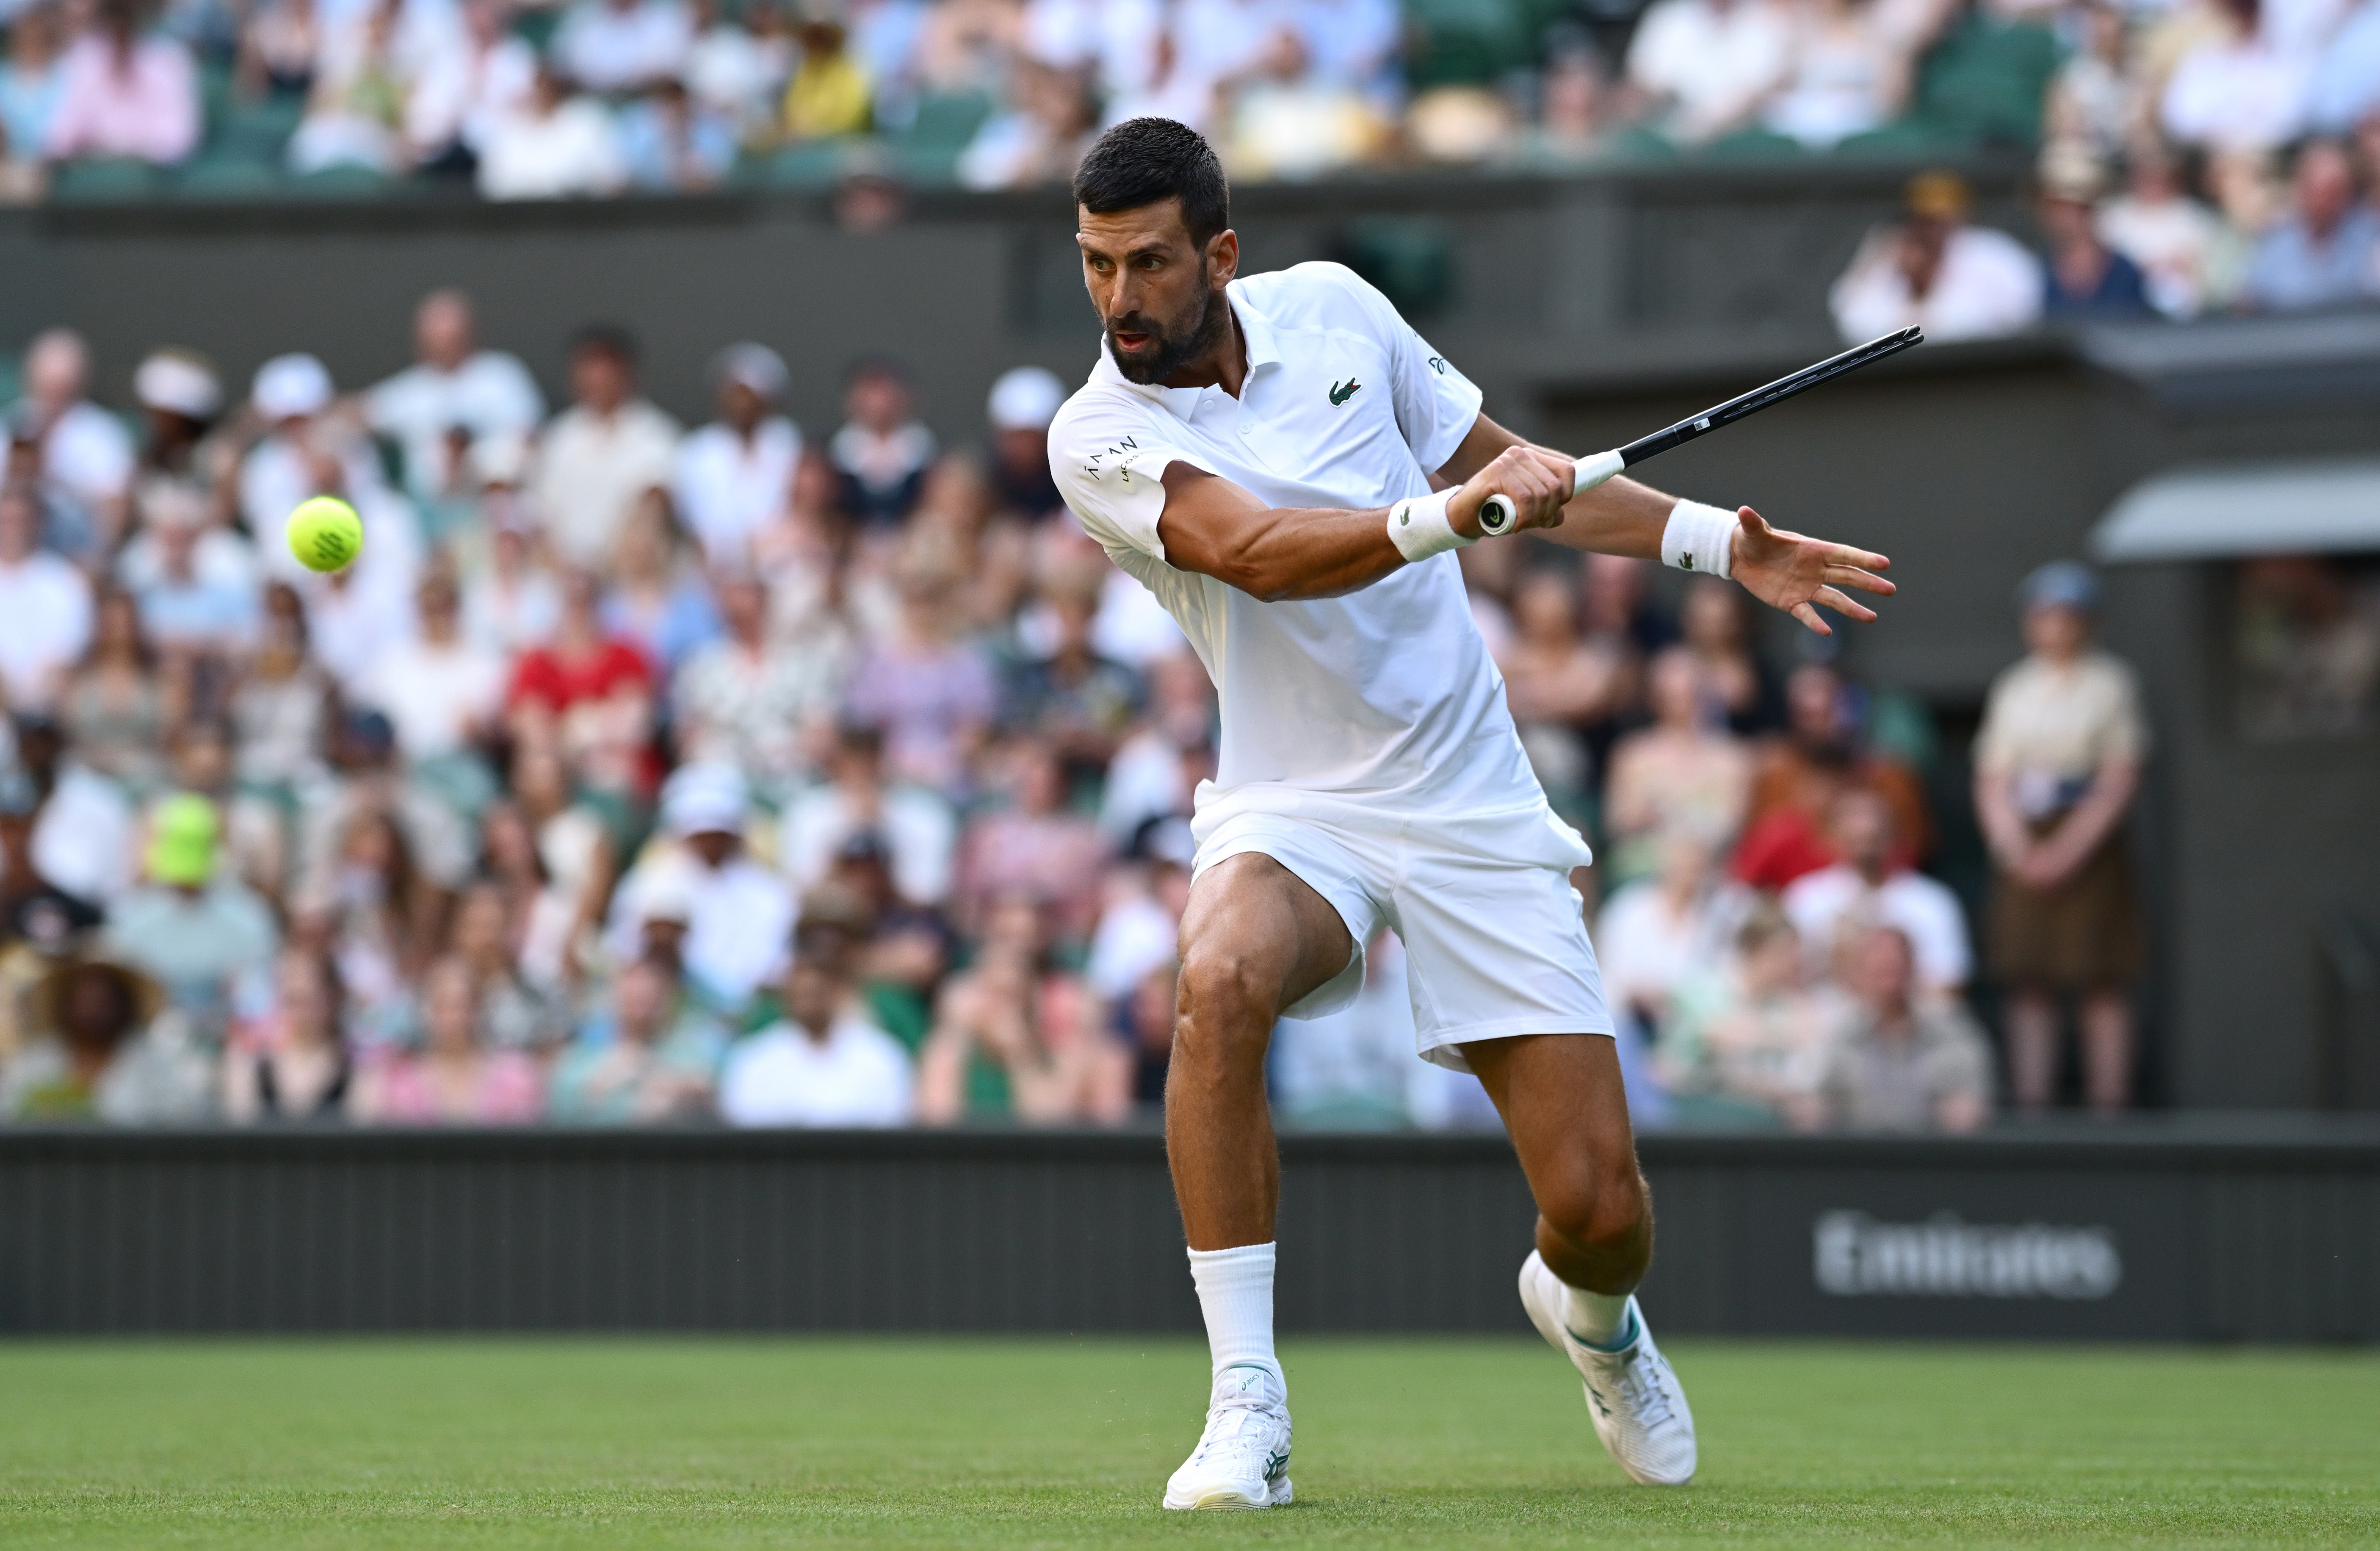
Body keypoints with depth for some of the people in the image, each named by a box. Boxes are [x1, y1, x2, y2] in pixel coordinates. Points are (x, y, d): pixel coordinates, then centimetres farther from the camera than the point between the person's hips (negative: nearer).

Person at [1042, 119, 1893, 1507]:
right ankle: (1247, 1407, -29)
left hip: (1474, 805, 3)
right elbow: (1258, 554, -28)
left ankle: (1590, 1314, 35)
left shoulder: (1333, 309, 2)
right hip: (1294, 810, -3)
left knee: (1600, 1209, -5)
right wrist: (1449, 513, -42)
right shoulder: (1099, 439, -10)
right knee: (1223, 978, -38)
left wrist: (1720, 541, 9)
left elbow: (1507, 464, 15)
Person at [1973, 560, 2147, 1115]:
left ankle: (2109, 1107, -5)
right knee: (2029, 990, 0)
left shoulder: (2110, 684, 1)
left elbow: (2119, 782, -5)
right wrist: (2015, 847, -7)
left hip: (2090, 850, -3)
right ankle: (2030, 1106, 1)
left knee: (2104, 987, -5)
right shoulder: (2014, 689, 12)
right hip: (2025, 853, 3)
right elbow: (1991, 782, 10)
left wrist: (2068, 850, -13)